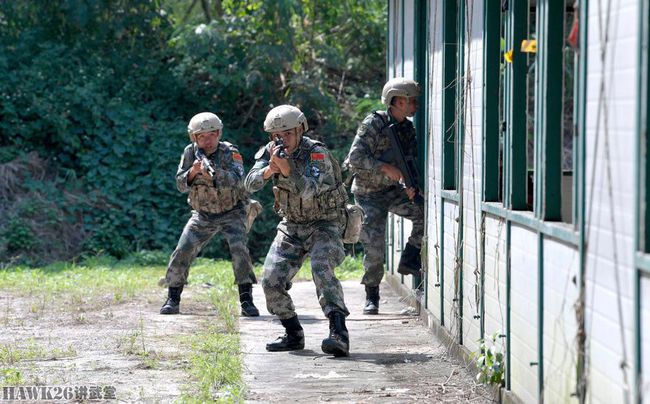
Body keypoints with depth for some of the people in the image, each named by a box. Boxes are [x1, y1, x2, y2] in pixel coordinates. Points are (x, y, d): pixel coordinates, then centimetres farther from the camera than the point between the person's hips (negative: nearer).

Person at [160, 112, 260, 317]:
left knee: (239, 249, -25)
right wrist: (193, 171, -32)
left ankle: (246, 300, -20)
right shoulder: (190, 152, -8)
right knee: (182, 252, -7)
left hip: (232, 213, -3)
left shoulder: (230, 152, -18)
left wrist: (212, 173, -50)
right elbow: (181, 184, -11)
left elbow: (236, 180, -34)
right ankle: (173, 300, 6)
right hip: (203, 215, 3)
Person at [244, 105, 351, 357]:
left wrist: (287, 168, -54)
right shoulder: (270, 152, -5)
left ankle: (339, 334, -38)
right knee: (271, 280, -7)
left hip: (323, 224, -6)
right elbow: (250, 184, -18)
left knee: (321, 268, -31)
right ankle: (294, 335, 11)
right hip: (291, 225, 6)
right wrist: (269, 170, -37)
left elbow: (309, 190, -38)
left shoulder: (316, 153, -22)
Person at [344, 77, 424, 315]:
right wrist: (386, 168, -27)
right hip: (369, 193, -6)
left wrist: (411, 186, -14)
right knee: (374, 246, -8)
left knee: (425, 211, -15)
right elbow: (355, 157, -23)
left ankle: (409, 260, -2)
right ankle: (371, 297, 6)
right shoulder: (373, 124, -17)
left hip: (392, 190, 6)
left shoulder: (407, 129, 3)